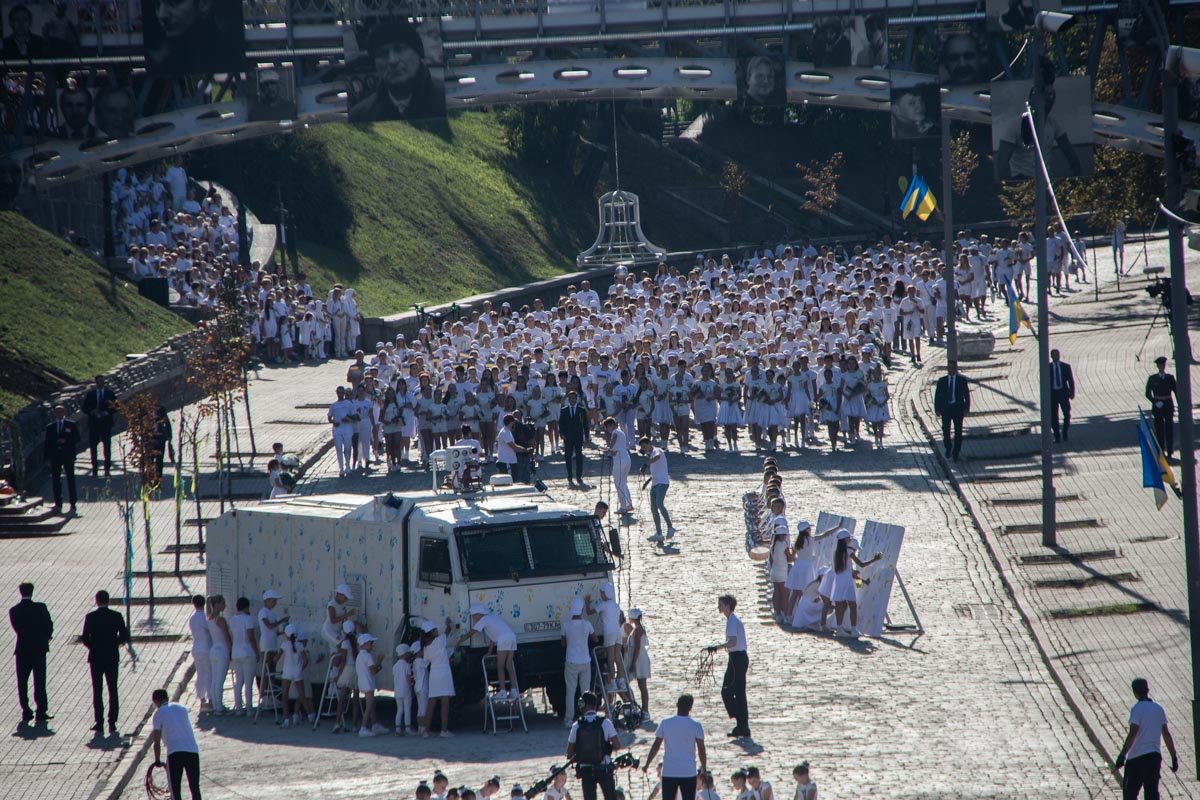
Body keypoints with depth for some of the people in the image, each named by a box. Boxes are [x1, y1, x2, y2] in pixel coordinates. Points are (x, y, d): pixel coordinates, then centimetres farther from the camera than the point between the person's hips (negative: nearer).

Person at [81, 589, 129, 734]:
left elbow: (85, 639, -11)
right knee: (113, 690, 7)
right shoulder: (117, 616, -4)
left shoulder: (90, 617, -9)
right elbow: (124, 638, -4)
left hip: (96, 657, -1)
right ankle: (112, 723, 2)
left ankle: (99, 723, 4)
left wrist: (93, 647, 9)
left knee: (97, 691, 7)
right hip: (112, 657, 1)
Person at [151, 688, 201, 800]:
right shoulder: (182, 708, 18)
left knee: (175, 790, 5)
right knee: (195, 788, 13)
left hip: (175, 753, -4)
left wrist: (157, 760, 14)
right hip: (193, 750, 4)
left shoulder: (158, 714, 4)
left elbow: (157, 742, 1)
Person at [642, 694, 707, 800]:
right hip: (689, 773, -1)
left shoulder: (665, 723, -2)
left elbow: (656, 746, 1)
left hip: (669, 772, 1)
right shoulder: (696, 726, -6)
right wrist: (704, 768, 8)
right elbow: (701, 749, -4)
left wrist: (647, 764, 11)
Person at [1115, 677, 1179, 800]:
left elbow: (1132, 735, -19)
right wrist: (1174, 757, 14)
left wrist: (1122, 755, -19)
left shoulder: (1137, 709, -11)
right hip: (1155, 756, 6)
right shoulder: (1159, 709, 9)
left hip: (1137, 758, -6)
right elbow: (1166, 735, 10)